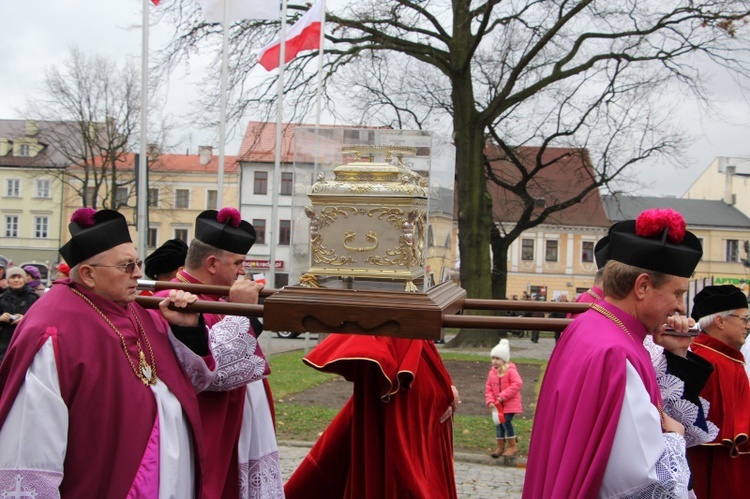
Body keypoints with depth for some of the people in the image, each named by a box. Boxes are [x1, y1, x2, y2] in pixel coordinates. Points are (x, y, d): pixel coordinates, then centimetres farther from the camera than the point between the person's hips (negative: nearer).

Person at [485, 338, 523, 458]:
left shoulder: (511, 371, -13)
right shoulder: (492, 373, 6)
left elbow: (517, 384, -24)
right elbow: (488, 388, 8)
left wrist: (503, 396, -25)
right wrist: (490, 401, -8)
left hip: (510, 403, -6)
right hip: (497, 404, 6)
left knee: (506, 422, -13)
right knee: (498, 424, 8)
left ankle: (512, 446, 1)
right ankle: (500, 447, 20)